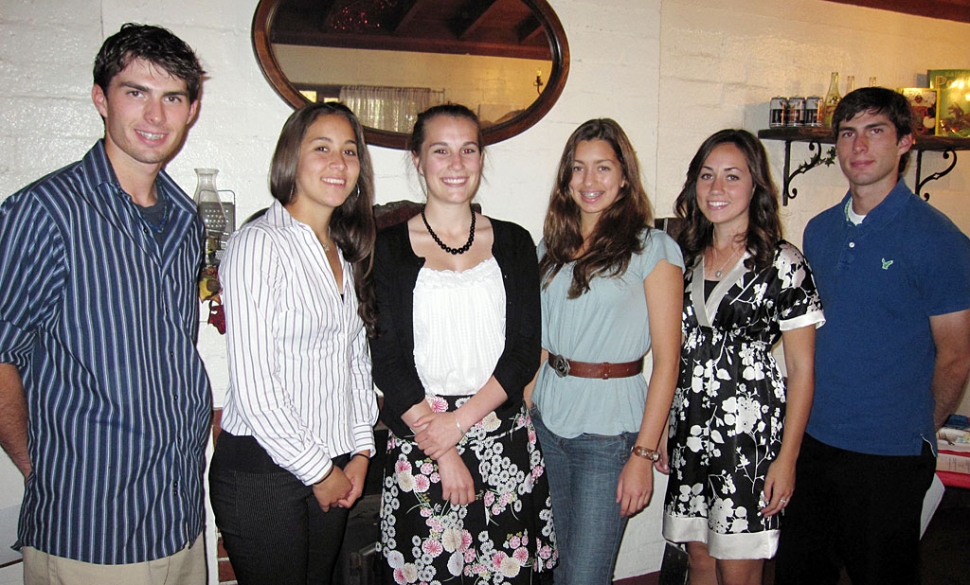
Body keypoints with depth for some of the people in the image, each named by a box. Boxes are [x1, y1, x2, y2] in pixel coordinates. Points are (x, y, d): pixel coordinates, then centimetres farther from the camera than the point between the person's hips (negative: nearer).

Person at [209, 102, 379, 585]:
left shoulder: (345, 253, 10)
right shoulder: (259, 244, -13)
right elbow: (254, 387, -17)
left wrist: (360, 450, 5)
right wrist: (319, 471, -10)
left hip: (332, 468, 7)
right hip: (262, 471, -6)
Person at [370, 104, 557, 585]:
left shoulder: (513, 243, 6)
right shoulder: (389, 247, 1)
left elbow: (525, 350, 0)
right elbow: (387, 359, -5)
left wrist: (459, 420, -12)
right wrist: (442, 452, -10)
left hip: (505, 440, 2)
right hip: (418, 438, -1)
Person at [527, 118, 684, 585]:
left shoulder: (652, 248, -7)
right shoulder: (552, 246, 8)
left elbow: (666, 359, -9)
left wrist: (644, 454, -13)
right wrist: (524, 409, 3)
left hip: (609, 429, -5)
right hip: (548, 419, 5)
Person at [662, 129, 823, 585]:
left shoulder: (783, 263, -7)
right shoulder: (685, 256, 8)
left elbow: (801, 369, -6)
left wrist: (787, 458, -9)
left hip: (751, 432, -4)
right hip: (689, 430, 5)